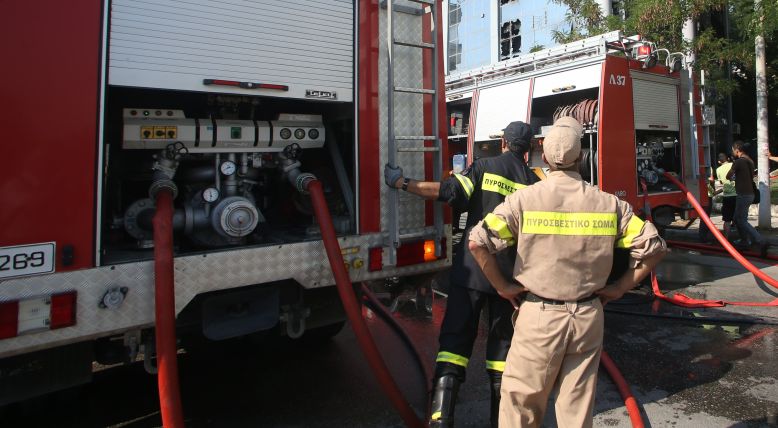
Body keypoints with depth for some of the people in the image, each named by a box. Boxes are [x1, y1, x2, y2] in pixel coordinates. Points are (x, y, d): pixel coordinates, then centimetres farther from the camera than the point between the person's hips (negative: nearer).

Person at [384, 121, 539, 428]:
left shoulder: (485, 166, -2)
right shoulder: (533, 181, 6)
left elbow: (448, 191, -15)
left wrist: (402, 183, -9)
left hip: (471, 270, -2)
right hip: (509, 275, 3)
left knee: (455, 337, 2)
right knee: (502, 341, 14)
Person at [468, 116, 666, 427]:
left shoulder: (525, 198, -9)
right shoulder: (609, 203, 0)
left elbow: (478, 242, -17)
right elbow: (654, 248, 2)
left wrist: (502, 285, -5)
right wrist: (619, 288, 8)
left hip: (538, 316, -3)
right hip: (589, 318, 3)